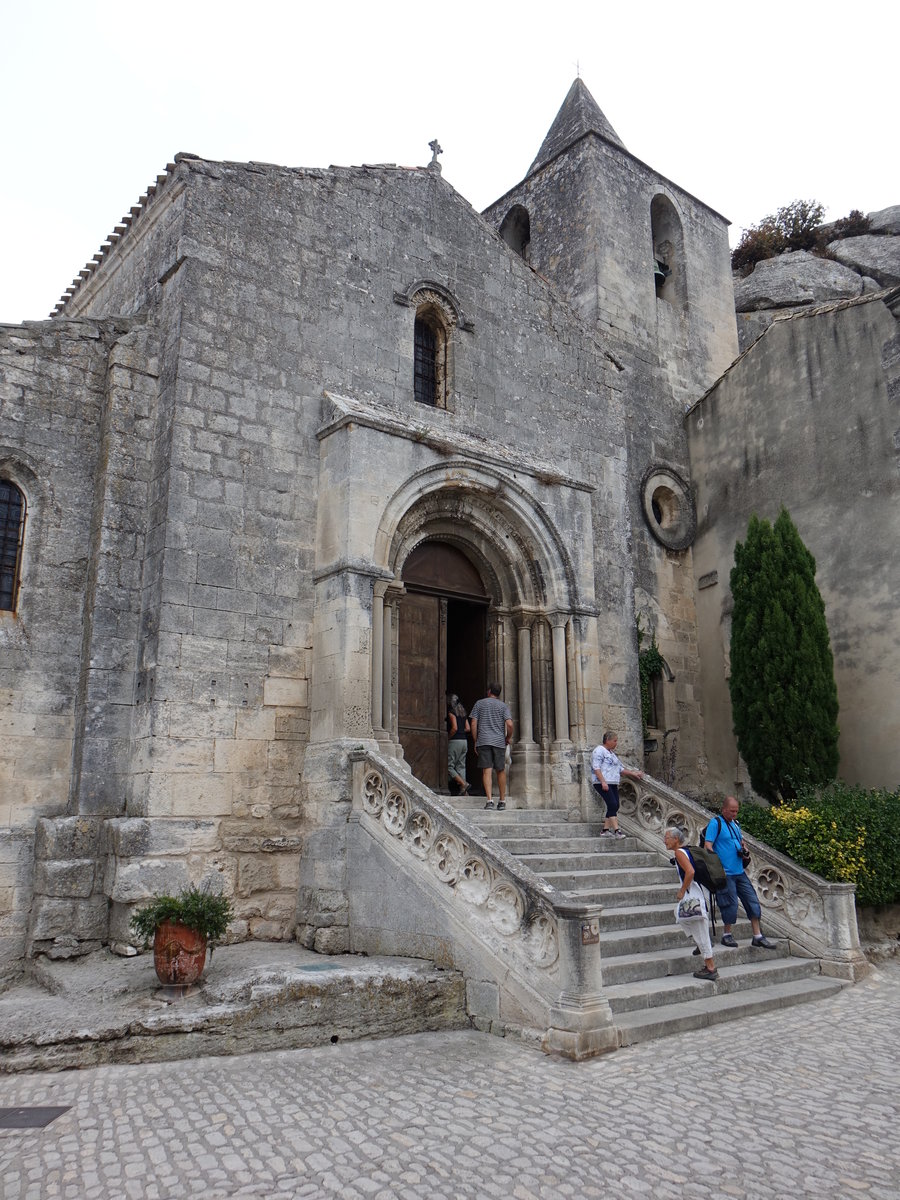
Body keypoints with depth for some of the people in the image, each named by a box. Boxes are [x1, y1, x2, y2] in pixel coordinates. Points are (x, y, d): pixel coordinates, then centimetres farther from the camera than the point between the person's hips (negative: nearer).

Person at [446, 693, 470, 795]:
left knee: (449, 766, -2)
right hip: (464, 740, 8)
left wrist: (448, 738, -7)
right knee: (461, 766, 9)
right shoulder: (462, 712, 15)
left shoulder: (451, 712, -9)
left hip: (455, 741, -8)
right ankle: (464, 792, 4)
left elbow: (454, 728, -18)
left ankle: (463, 784, -14)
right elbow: (467, 728, 13)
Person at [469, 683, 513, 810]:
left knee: (486, 771, -4)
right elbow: (509, 724, -8)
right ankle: (502, 801, 16)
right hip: (499, 742, 1)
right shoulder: (504, 706, 6)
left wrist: (475, 742, 9)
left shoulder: (479, 703, 8)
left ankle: (489, 800, -15)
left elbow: (473, 724, 2)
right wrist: (509, 737, 9)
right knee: (501, 771, 11)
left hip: (483, 741, -1)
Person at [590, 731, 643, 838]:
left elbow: (620, 768, 31)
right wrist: (603, 782, -22)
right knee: (613, 805, -16)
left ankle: (605, 830, 8)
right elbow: (596, 767, -15)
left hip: (613, 784, 9)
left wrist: (633, 773, 24)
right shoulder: (599, 750, -5)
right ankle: (616, 830, -18)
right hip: (603, 784, -9)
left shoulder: (611, 753, 25)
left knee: (614, 807, 3)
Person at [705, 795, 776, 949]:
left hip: (740, 872, 8)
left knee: (753, 901, 5)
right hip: (725, 873, -7)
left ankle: (758, 937, 13)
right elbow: (708, 845, -15)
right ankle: (727, 935, 15)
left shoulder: (735, 823, 14)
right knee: (731, 904, -3)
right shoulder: (715, 823, -10)